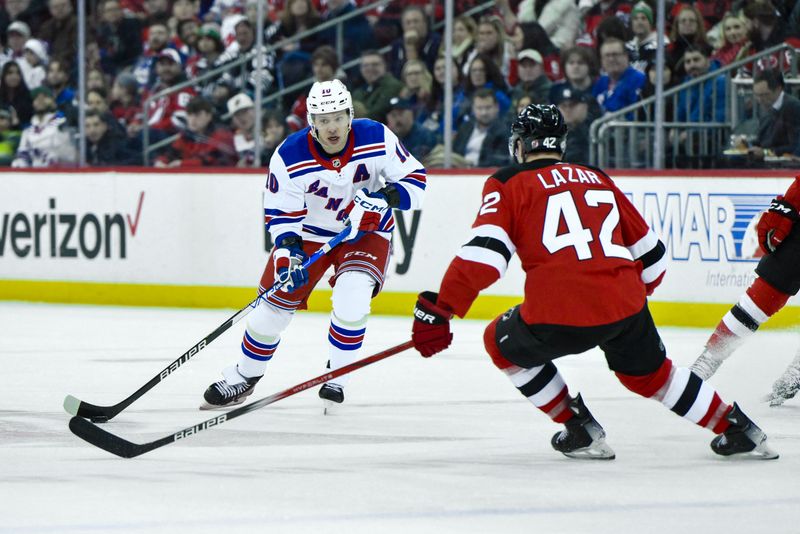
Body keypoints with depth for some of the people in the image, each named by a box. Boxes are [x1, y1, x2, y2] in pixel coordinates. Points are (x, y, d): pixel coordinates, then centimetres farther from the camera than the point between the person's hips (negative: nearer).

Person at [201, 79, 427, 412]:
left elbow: (414, 178, -14)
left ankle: (336, 379, -7)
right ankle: (243, 378, 26)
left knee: (352, 297, -26)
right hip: (309, 232, 1)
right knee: (276, 302, 2)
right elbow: (280, 212, -14)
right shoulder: (289, 156, -22)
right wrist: (287, 251, -30)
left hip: (365, 232, -1)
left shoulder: (376, 138, -22)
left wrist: (383, 198, -33)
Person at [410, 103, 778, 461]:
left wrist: (438, 311, -10)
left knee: (503, 344, 25)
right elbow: (650, 254, 27)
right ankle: (737, 428, 31)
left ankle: (581, 431, 21)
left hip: (559, 313, -5)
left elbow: (483, 254, -8)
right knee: (649, 374, 32)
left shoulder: (509, 184, 8)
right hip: (626, 306, 5)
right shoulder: (598, 179, 24)